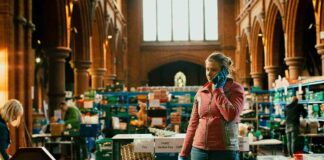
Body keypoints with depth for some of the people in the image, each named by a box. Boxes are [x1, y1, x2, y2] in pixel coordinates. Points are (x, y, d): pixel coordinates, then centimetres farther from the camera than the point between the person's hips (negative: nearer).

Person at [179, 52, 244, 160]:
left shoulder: (235, 89, -2)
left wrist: (218, 89, -10)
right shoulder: (201, 92, 9)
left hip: (224, 151, -4)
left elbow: (231, 115, -19)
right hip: (199, 150, 4)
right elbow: (193, 124, 12)